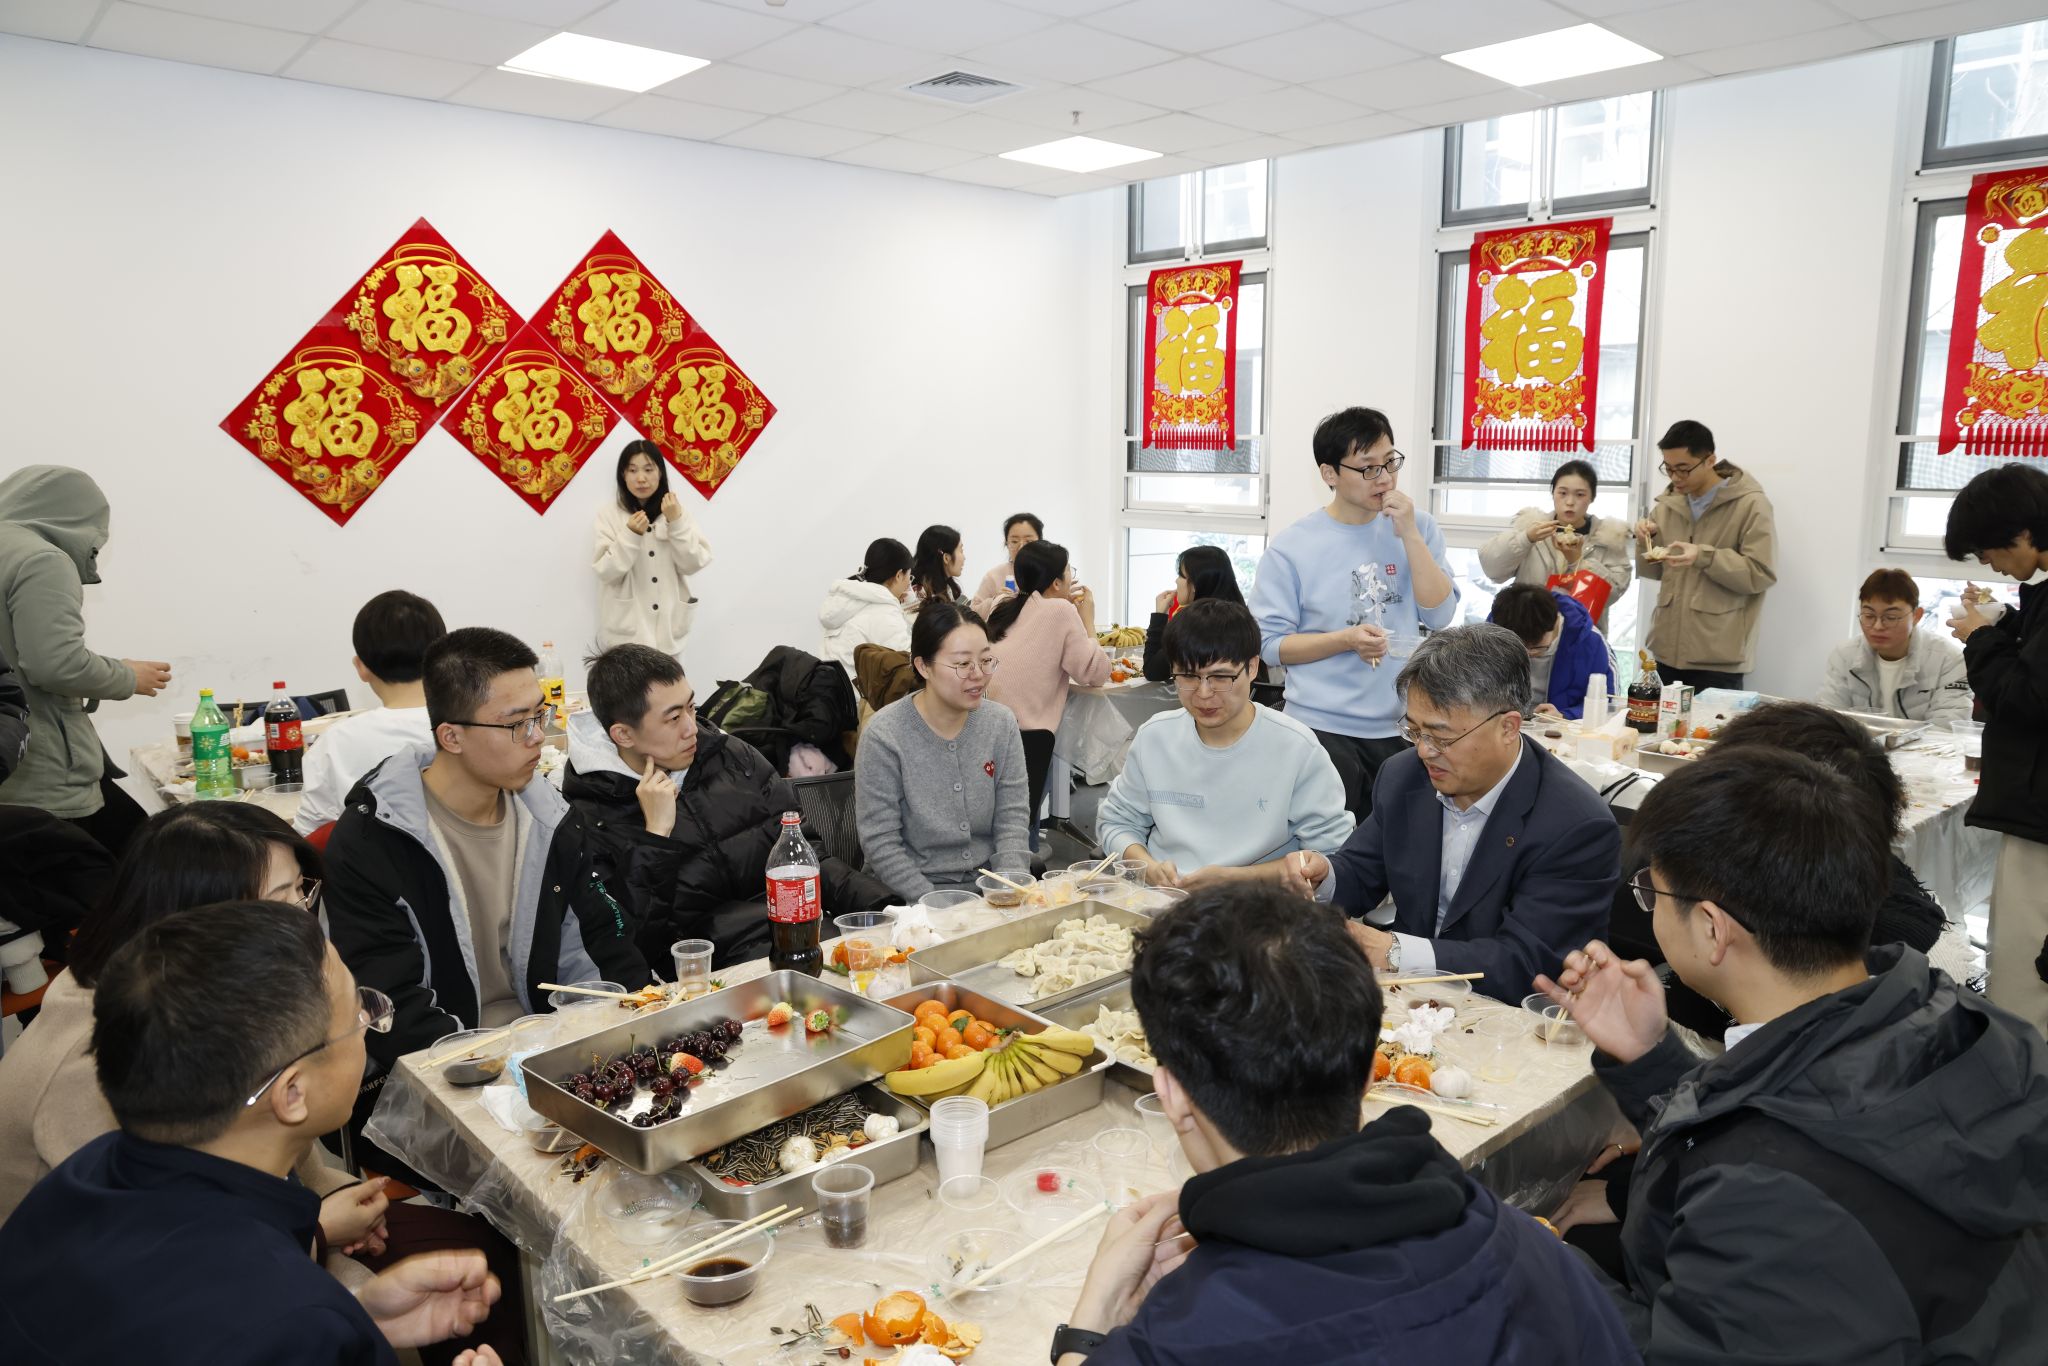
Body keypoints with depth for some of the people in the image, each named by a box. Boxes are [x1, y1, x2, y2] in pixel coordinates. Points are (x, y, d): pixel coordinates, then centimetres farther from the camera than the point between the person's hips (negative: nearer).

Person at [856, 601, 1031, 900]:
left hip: (988, 878, 4)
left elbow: (1012, 819, 1)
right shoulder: (884, 736, -12)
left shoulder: (1001, 723, 1)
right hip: (912, 892, -4)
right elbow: (880, 842, -11)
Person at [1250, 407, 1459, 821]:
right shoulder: (1291, 548, -6)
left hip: (1402, 726, 3)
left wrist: (1409, 535, -11)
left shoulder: (1418, 528, 4)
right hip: (1324, 728, -3)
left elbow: (1441, 617, -3)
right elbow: (1270, 643, -7)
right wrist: (1346, 640, -21)